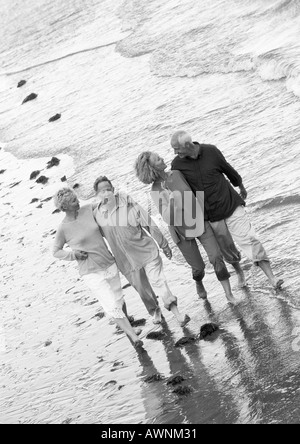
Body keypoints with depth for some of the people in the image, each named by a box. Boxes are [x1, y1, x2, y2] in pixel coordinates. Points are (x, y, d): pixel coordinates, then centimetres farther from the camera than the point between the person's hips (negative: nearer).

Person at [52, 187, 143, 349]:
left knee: (119, 300, 17)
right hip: (92, 274, -4)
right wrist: (73, 254, -14)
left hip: (109, 265, 4)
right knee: (112, 307, -8)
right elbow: (56, 252, 2)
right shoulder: (63, 229, -12)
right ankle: (133, 336, 1)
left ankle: (126, 322, 44)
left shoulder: (88, 210, -5)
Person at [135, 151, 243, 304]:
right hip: (182, 231, -2)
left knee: (216, 257, -10)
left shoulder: (177, 173, -8)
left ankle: (228, 293, 4)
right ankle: (198, 282, 44)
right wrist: (172, 202, -41)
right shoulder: (156, 191, -18)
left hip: (200, 222, 2)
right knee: (198, 267, 8)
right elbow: (168, 219, -25)